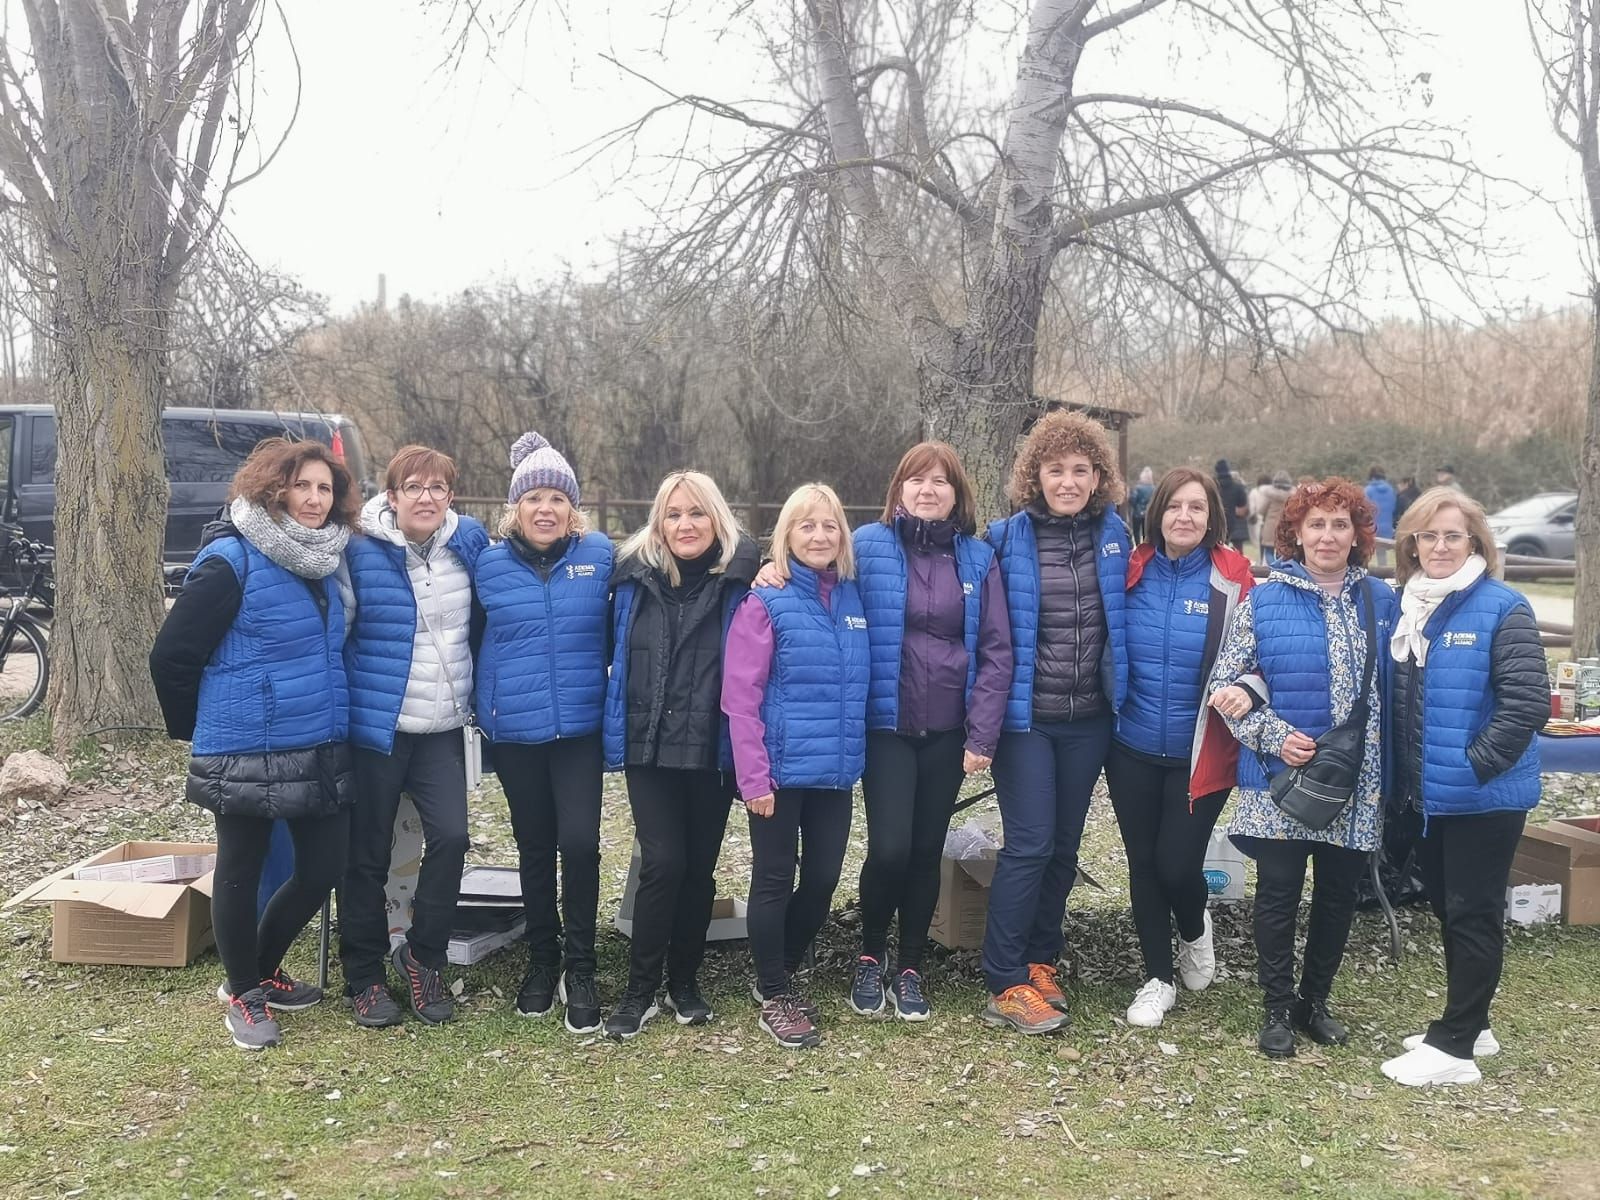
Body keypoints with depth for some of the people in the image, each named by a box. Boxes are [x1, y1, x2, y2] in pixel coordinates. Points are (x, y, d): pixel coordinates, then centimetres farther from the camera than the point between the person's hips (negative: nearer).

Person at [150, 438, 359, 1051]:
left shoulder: (325, 562, 9)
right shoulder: (230, 561, -14)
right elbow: (172, 655, -11)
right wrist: (198, 729, 0)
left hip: (321, 749, 7)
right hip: (247, 753, -7)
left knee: (324, 867, 10)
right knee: (241, 871, 8)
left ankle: (263, 969, 33)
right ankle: (242, 992, 27)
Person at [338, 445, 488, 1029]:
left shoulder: (469, 543, 2)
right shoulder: (361, 553, -10)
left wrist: (478, 695, 14)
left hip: (442, 727, 3)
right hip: (376, 724, -3)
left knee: (451, 835, -9)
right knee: (369, 852, 5)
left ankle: (422, 957, 12)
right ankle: (363, 976, 21)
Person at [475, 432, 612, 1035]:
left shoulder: (599, 555, -2)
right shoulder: (490, 564, 0)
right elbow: (474, 639, 12)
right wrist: (484, 704, 10)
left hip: (580, 728, -1)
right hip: (515, 731, 1)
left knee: (579, 842, -10)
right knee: (534, 845, 12)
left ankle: (579, 968, 7)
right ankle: (542, 959, 28)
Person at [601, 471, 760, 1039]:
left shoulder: (740, 578, -4)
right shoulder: (636, 575, 1)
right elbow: (612, 649, 10)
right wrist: (616, 727, 6)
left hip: (713, 750, 0)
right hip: (649, 747, 0)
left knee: (700, 867, 9)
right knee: (662, 863, -6)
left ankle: (685, 983, 25)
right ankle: (640, 990, 8)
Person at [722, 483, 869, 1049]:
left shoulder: (853, 599, 7)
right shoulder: (765, 603, -8)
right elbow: (740, 698, -12)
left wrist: (855, 754, 10)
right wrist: (753, 777, -15)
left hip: (835, 770, 5)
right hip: (781, 770, -5)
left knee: (823, 878, 12)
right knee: (774, 881, 5)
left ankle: (782, 973, 34)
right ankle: (774, 997, 20)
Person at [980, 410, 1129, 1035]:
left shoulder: (1115, 534, 3)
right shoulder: (1008, 538, -7)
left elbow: (1128, 613, 17)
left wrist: (1121, 690, 12)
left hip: (1088, 719, 4)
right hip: (1027, 717, -4)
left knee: (1063, 845, 11)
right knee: (1029, 843, -7)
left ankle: (1039, 961, 26)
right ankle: (1006, 985, 2)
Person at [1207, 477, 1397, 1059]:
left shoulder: (1380, 601, 5)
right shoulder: (1263, 600, -3)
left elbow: (1390, 687, 7)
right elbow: (1226, 684, -4)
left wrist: (1388, 768, -2)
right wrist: (1275, 735, -14)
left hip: (1356, 778, 3)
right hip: (1280, 776, -3)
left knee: (1338, 892, 12)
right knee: (1278, 891, 3)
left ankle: (1315, 1000, 28)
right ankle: (1277, 1008, 18)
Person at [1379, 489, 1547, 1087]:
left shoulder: (1502, 609, -12)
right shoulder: (1406, 608, 8)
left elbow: (1528, 701, -18)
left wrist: (1474, 765, -20)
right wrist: (1403, 778, 9)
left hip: (1484, 797, -7)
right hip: (1427, 794, 7)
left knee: (1473, 916, 2)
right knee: (1447, 910, 16)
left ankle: (1453, 1044, 10)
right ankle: (1468, 1025, 31)